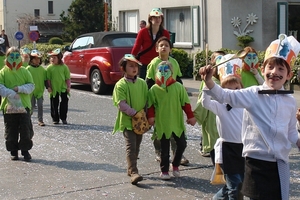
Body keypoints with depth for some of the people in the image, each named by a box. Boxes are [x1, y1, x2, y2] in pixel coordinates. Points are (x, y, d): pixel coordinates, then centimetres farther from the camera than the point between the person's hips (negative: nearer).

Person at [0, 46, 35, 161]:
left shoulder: (24, 71, 6)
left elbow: (31, 86, 2)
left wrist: (20, 89, -14)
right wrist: (10, 93, -22)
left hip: (24, 105, 1)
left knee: (26, 130, 1)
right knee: (11, 131, 7)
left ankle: (25, 150, 13)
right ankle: (13, 151, 19)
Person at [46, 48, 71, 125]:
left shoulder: (64, 67, 1)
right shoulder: (49, 68, 1)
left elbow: (68, 78, 3)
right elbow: (48, 79, 1)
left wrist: (68, 87, -3)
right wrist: (49, 87, -7)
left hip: (63, 88, 0)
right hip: (54, 89, 0)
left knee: (64, 103, 2)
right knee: (54, 104, 6)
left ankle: (63, 118, 14)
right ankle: (55, 119, 15)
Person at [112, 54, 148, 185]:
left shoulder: (142, 83, 6)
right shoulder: (120, 85, -9)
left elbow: (147, 100, 10)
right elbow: (121, 104, -16)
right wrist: (134, 113, -20)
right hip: (127, 120, -5)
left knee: (136, 146, 14)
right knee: (131, 146, -12)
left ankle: (131, 169, 29)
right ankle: (133, 172, -16)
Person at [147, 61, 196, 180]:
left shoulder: (178, 87, -3)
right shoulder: (154, 89, -4)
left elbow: (185, 103, 1)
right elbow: (150, 105, 3)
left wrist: (190, 116, 2)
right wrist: (151, 116, -9)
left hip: (177, 122, 1)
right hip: (162, 124, -1)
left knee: (182, 144, 7)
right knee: (164, 148, 6)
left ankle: (175, 165, 29)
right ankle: (164, 170, 18)